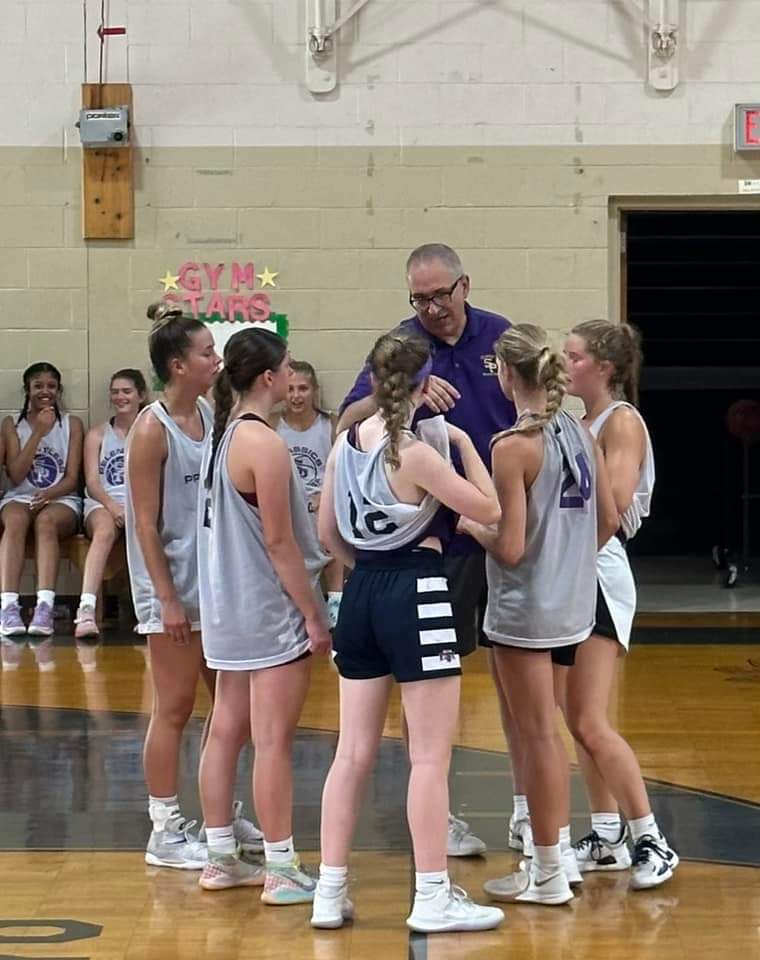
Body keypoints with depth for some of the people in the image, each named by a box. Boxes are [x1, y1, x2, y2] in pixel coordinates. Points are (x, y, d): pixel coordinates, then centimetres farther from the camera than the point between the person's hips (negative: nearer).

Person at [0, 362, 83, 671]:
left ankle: (44, 608, -54)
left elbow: (72, 479, 3)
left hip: (61, 500, 0)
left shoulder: (72, 424, 12)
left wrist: (49, 494, -18)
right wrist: (39, 432, -8)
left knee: (46, 520, -37)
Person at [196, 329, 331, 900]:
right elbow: (279, 542, -19)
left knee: (226, 730, 12)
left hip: (229, 610, 9)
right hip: (271, 612, -9)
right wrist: (314, 617, -14)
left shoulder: (225, 434, 9)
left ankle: (222, 859, 20)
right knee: (274, 741, -4)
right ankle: (282, 871, 1)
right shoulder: (265, 444, -18)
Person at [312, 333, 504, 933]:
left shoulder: (347, 444, 5)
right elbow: (488, 509, -9)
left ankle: (330, 892, 13)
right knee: (432, 756, 0)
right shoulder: (417, 452, -15)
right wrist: (465, 444, 2)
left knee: (353, 753, 11)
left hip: (362, 593, 7)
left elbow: (328, 532, 12)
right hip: (417, 592, -7)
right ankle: (433, 899, 3)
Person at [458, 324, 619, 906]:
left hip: (524, 611, -7)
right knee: (543, 731, 21)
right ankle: (560, 853, 29)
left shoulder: (513, 447, -19)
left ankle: (549, 876, 13)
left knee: (536, 737, 3)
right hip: (573, 606, 7)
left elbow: (510, 548, -21)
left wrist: (471, 526, -3)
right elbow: (609, 520, 9)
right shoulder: (580, 434, 3)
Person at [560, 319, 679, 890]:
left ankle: (652, 843, -5)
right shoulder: (581, 423, 15)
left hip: (599, 574, -9)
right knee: (578, 719, 10)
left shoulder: (622, 421, -10)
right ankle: (607, 838, 18)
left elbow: (616, 499, -22)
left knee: (592, 724, -12)